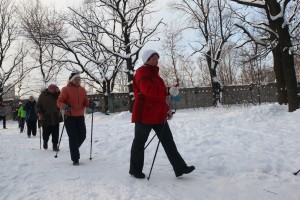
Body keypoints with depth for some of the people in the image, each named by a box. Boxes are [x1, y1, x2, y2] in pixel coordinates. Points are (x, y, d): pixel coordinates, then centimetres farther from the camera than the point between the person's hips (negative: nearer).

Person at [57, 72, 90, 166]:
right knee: (73, 137, -6)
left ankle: (74, 149, 37)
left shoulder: (82, 90, 8)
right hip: (69, 116, -5)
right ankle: (75, 159, 5)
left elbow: (85, 102, 8)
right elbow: (59, 102, -8)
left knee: (82, 136, 7)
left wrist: (90, 104, -13)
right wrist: (64, 106, -29)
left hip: (80, 116, 5)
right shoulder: (66, 89, -5)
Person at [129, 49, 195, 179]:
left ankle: (180, 168, 11)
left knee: (168, 141, 7)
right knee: (139, 142, 5)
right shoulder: (142, 72, -10)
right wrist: (168, 91, -31)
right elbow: (148, 90, -29)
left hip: (158, 115, 9)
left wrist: (166, 110, 17)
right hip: (145, 115, -9)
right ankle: (135, 170, 20)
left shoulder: (154, 74, 20)